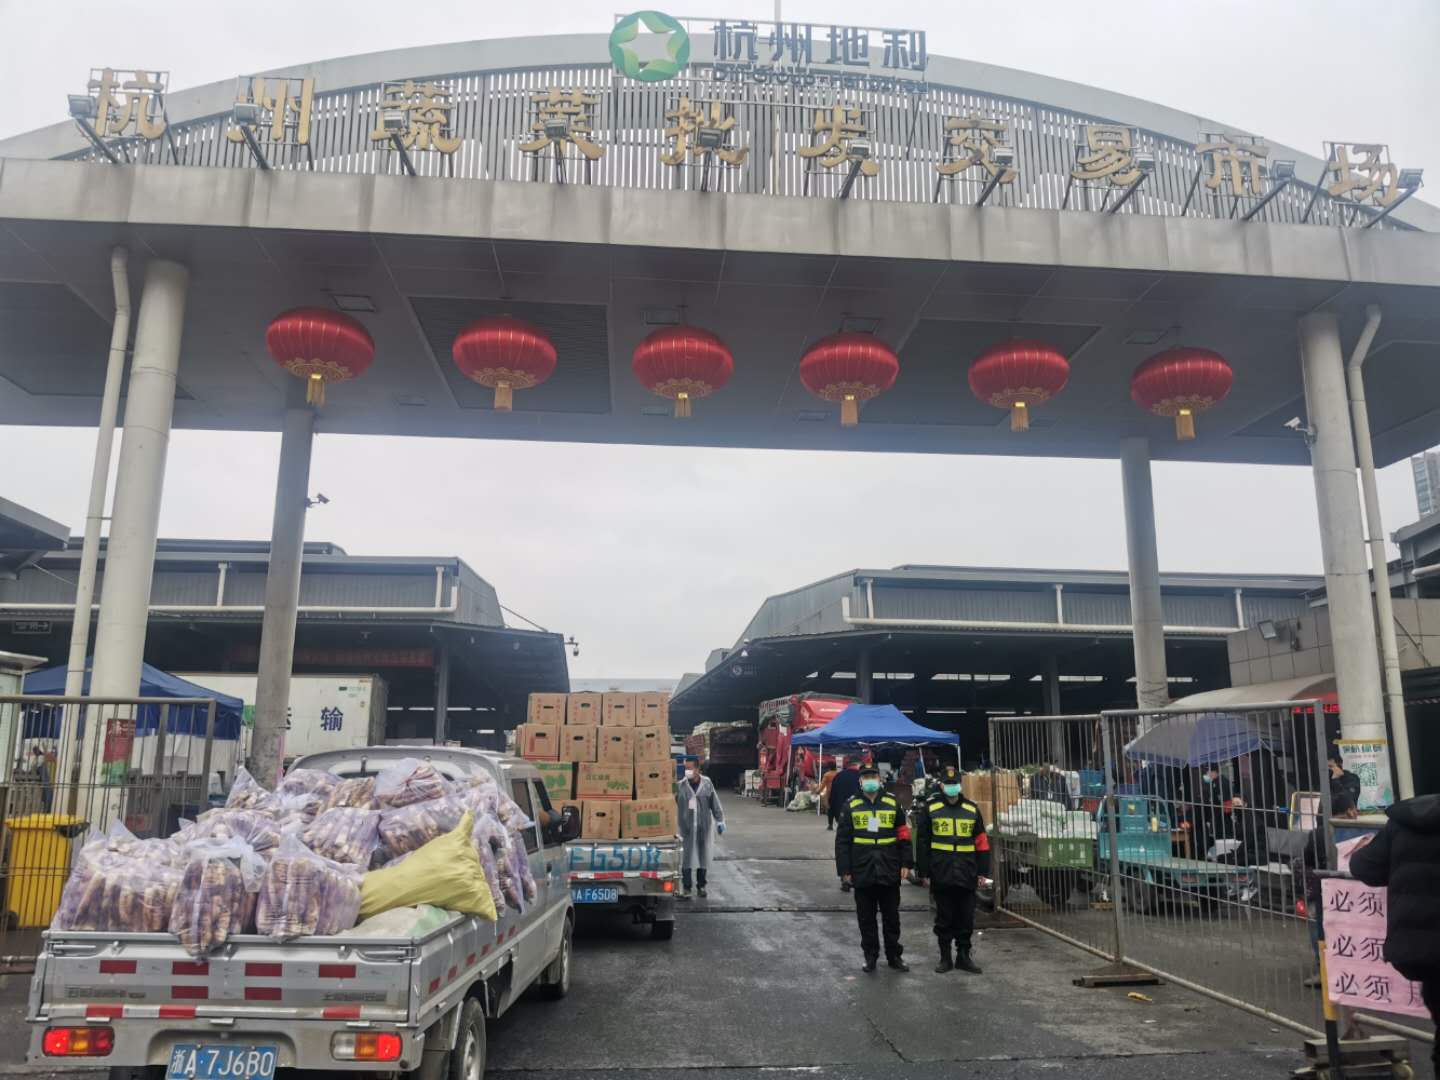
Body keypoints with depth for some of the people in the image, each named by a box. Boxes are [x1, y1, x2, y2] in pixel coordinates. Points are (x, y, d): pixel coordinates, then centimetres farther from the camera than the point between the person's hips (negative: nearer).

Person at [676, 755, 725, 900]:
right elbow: (674, 804, 0)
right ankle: (686, 888, 6)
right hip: (686, 827, -1)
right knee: (687, 857, -3)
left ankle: (701, 885, 24)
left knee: (703, 855, 10)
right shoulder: (681, 786, -5)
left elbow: (715, 803, 3)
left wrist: (720, 821, 2)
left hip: (703, 826, 1)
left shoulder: (707, 784, -3)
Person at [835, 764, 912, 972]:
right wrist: (844, 869, -3)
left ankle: (894, 955, 24)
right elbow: (842, 840, 1)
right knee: (866, 917, 8)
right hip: (862, 872, 0)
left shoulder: (892, 803, 3)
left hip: (889, 871, 0)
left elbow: (903, 835, 5)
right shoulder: (851, 806, 1)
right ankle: (870, 956, 21)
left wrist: (905, 864, 0)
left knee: (891, 916, 10)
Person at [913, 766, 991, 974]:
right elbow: (922, 842, 1)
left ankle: (964, 956, 20)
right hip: (941, 876, -2)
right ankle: (945, 957, 17)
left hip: (967, 875, 2)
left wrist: (982, 871, 6)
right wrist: (923, 872, -1)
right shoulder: (929, 808, 0)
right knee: (944, 918, 7)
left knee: (966, 917, 7)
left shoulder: (972, 809, 7)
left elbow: (981, 842, 9)